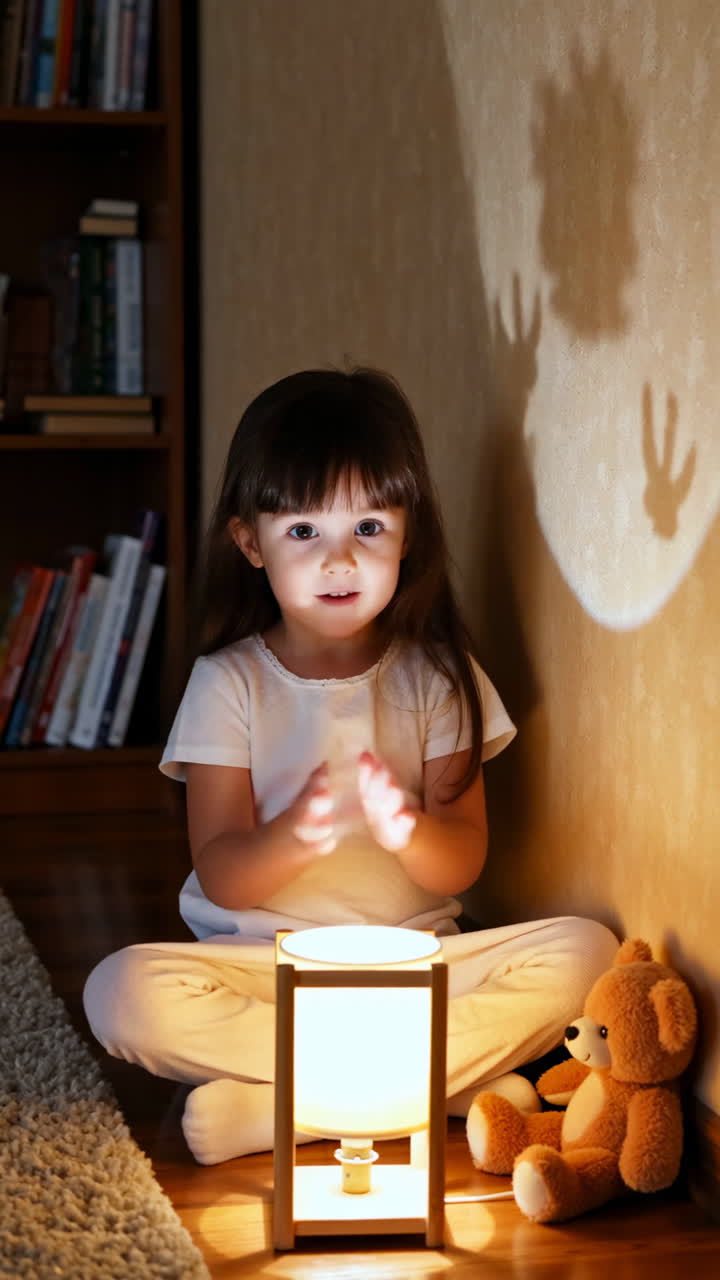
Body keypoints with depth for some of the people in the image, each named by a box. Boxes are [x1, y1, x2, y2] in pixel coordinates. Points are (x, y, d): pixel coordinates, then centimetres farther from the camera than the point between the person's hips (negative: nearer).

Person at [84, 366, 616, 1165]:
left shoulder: (437, 677, 3)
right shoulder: (229, 682, -1)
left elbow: (462, 864, -4)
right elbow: (221, 877, -8)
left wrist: (407, 829, -28)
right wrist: (293, 837, -31)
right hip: (263, 962, -1)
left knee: (582, 951, -24)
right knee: (125, 994, -30)